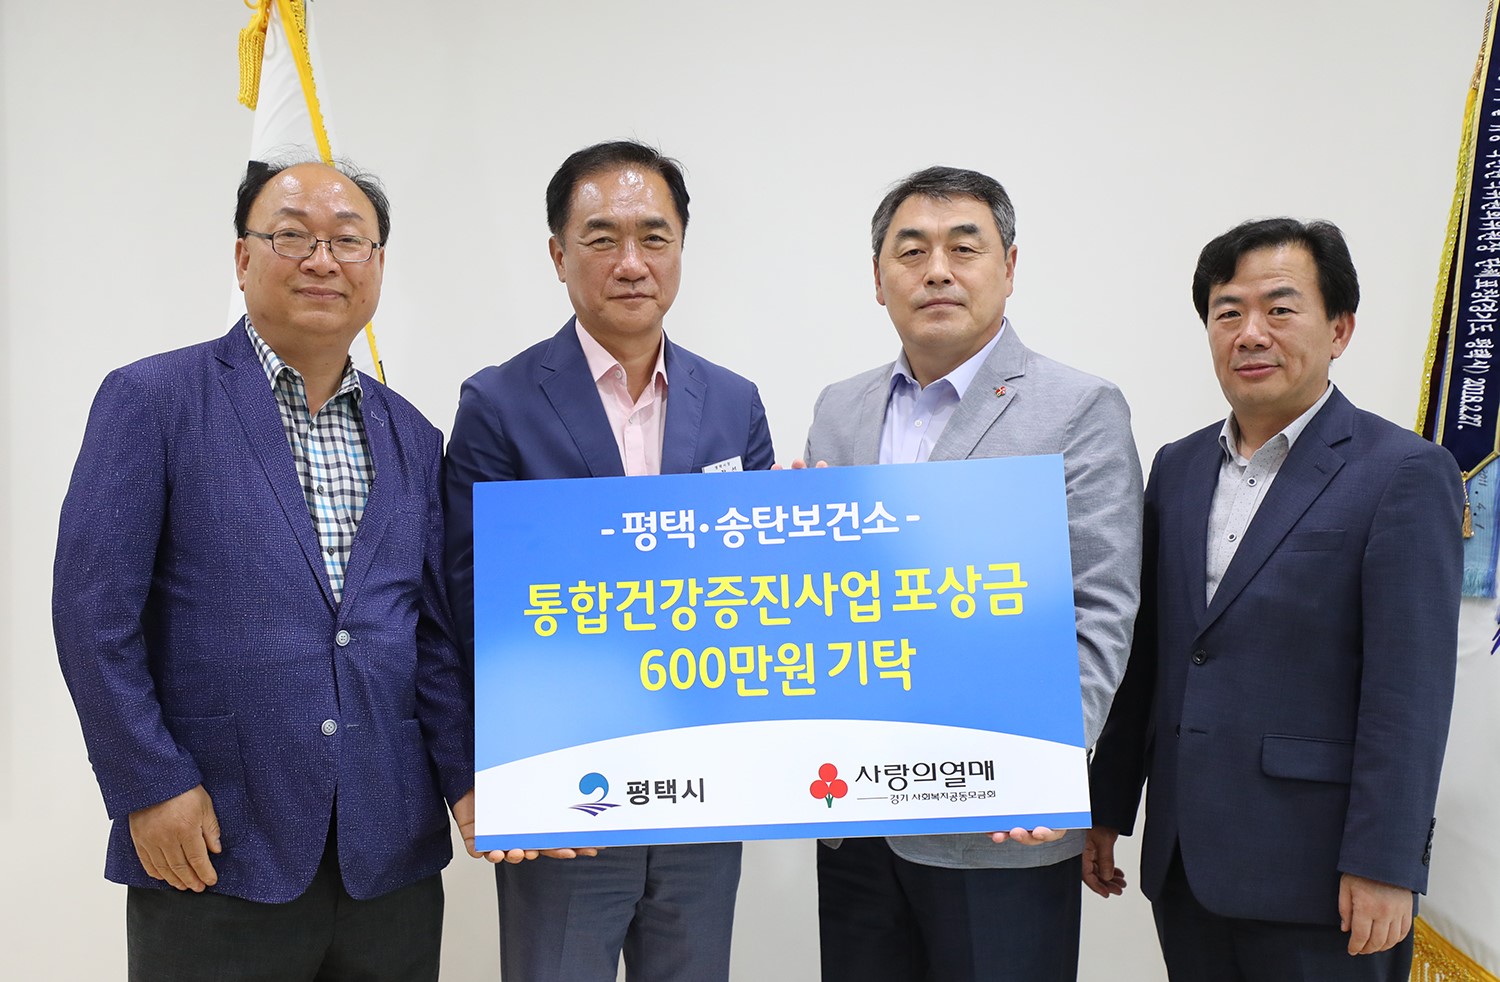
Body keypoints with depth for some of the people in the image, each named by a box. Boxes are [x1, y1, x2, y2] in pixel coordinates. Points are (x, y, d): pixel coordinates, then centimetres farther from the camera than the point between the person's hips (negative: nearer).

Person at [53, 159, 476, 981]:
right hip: (213, 853, -4)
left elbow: (435, 630, 9)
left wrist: (468, 778, -1)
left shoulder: (412, 437, 9)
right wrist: (152, 787, -10)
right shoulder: (152, 399, -3)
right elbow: (92, 610, -6)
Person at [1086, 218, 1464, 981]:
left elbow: (1408, 693, -12)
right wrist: (1106, 808, 11)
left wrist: (1383, 866, -14)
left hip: (1314, 879, -5)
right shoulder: (1178, 467, 8)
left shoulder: (1404, 473, -8)